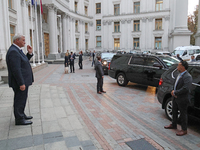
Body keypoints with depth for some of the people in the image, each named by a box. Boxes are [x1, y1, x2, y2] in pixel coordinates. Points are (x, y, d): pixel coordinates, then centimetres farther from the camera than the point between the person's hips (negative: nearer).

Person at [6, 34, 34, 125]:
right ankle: (19, 120, 11)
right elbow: (16, 69, -26)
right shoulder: (13, 51, -20)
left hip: (23, 81, 10)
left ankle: (21, 115, 33)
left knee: (21, 99, 19)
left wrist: (30, 53, 6)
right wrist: (21, 83, -25)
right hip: (20, 82, -10)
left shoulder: (17, 50, 13)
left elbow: (24, 62, 20)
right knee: (20, 99, -1)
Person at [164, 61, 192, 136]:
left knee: (183, 114, 6)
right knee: (174, 112, 22)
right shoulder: (180, 75, 7)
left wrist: (175, 93, -19)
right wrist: (173, 91, -4)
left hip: (182, 99, -9)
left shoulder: (187, 77, -22)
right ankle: (173, 125, 41)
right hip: (175, 97, 9)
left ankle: (184, 130, 22)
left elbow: (185, 88, -28)